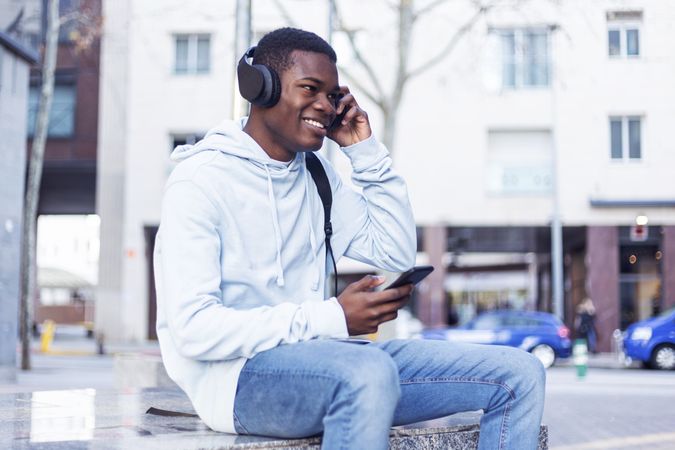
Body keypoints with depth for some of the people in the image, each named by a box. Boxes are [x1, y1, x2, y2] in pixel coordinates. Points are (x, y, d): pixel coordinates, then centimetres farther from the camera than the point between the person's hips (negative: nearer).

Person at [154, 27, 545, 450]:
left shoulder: (317, 175, 15)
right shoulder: (201, 181, -8)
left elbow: (397, 256, 12)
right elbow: (192, 328, -17)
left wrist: (367, 151, 6)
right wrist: (331, 319, -23)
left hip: (321, 358, 7)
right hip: (241, 372, -7)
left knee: (519, 374, -3)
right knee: (369, 370, -40)